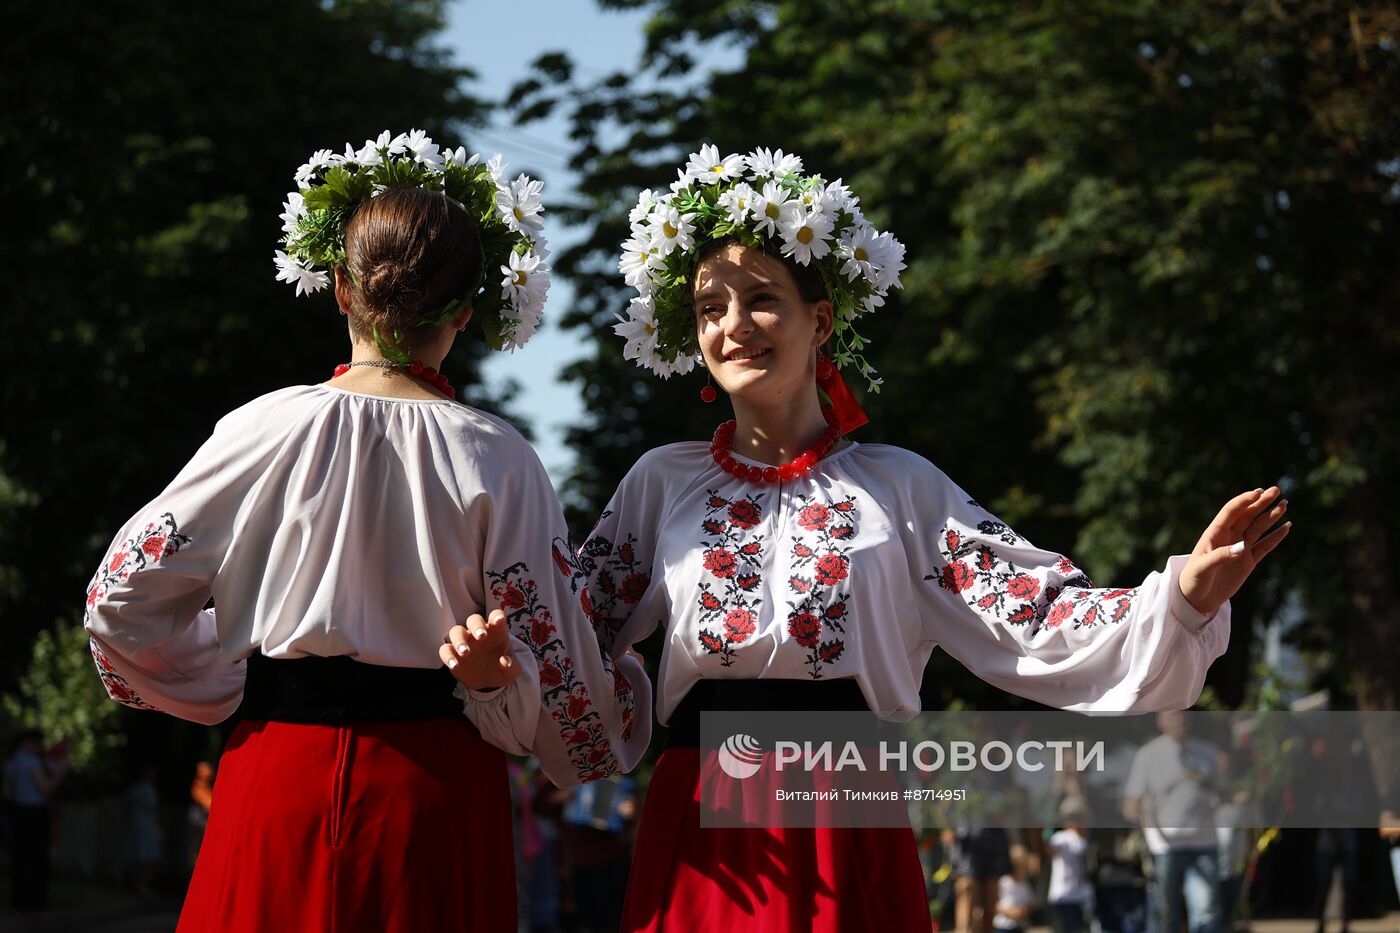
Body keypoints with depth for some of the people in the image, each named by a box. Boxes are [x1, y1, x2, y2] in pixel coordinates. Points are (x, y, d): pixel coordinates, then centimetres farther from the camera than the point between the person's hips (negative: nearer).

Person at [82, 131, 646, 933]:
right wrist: (622, 696, 17)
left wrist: (227, 686, 13)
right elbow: (550, 658, -5)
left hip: (281, 777, 1)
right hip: (439, 788, -1)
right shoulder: (497, 461, -7)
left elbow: (123, 596, -2)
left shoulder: (270, 429, -4)